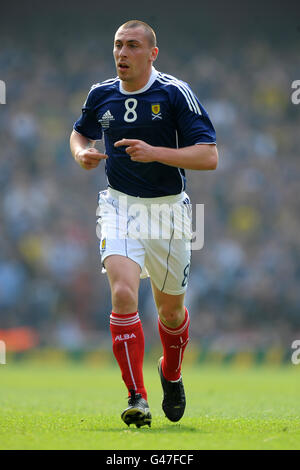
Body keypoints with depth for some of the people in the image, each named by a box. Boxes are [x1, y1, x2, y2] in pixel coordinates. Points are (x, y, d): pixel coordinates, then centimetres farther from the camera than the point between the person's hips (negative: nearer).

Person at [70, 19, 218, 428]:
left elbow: (209, 156, -15)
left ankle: (172, 374, 43)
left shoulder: (176, 93, -11)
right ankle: (137, 398, -19)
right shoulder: (101, 94, 2)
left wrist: (156, 152, -26)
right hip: (119, 206, 1)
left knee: (171, 309, 11)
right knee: (123, 294, -22)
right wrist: (82, 152, -1)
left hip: (168, 207, -1)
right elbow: (81, 132, 23)